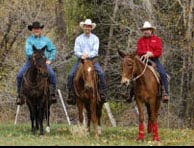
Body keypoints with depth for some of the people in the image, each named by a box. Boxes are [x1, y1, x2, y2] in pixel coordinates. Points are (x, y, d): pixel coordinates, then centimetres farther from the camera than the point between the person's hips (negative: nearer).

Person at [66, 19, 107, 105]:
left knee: (101, 74, -26)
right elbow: (76, 51, 1)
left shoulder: (95, 38, 6)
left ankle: (103, 94, -20)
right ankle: (71, 94, -10)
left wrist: (88, 55, -24)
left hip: (92, 59, -1)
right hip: (81, 59, 1)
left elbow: (95, 51, -5)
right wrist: (81, 55, -21)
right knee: (71, 75, -18)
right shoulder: (78, 39, 10)